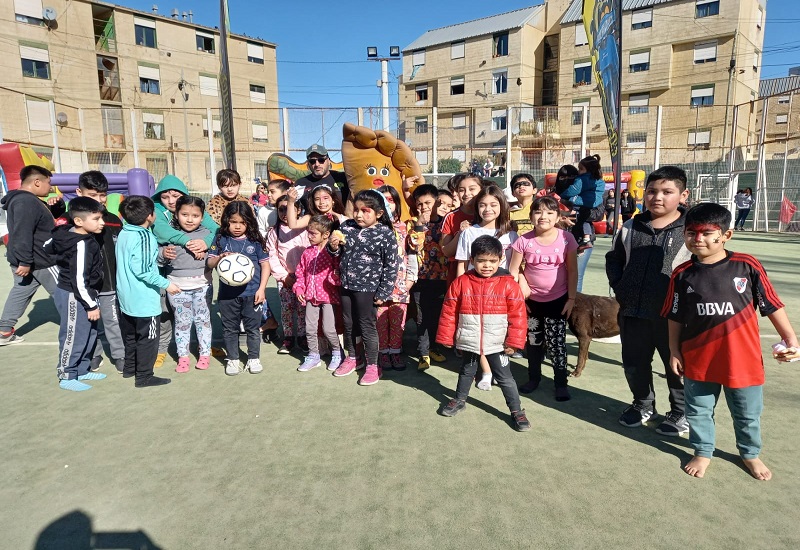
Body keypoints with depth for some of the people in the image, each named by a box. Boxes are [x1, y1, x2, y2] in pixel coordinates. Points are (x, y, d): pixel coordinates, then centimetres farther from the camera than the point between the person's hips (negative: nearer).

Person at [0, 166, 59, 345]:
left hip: (31, 260, 11)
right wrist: (25, 261, -29)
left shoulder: (23, 199, 15)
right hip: (39, 261, -11)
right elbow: (23, 234, -29)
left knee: (21, 292, 15)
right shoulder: (27, 202, -22)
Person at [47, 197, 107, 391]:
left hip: (82, 295, 10)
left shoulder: (69, 234, 4)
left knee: (89, 334, 19)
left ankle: (81, 370, 31)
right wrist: (92, 305, -19)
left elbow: (49, 246, 23)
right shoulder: (82, 244, -25)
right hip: (74, 297, -10)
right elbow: (79, 280, -26)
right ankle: (66, 377, 17)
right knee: (74, 338, 3)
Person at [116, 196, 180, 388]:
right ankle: (144, 376, 10)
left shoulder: (123, 233, 6)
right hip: (144, 300, -9)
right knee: (148, 338, 3)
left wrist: (159, 255, 17)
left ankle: (129, 367, 35)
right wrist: (166, 284, -20)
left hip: (126, 298, 9)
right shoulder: (144, 237, -20)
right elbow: (142, 269, -25)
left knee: (130, 335, 22)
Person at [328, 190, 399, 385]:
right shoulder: (346, 227, -1)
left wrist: (383, 292, -12)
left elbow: (391, 266, -12)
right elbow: (338, 252, 11)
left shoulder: (385, 234, -14)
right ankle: (352, 358, 38)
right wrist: (333, 246, -13)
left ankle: (372, 366, 20)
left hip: (368, 288, -5)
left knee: (367, 326, 5)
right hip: (346, 284, 5)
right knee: (348, 324, 18)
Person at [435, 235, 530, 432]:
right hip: (469, 342, 2)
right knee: (466, 372, 24)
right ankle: (459, 400, 44)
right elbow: (449, 312, -2)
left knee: (504, 377, 8)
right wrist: (446, 337, 0)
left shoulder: (508, 284, -11)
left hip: (496, 343, -2)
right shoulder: (461, 283, -7)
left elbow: (517, 315, -8)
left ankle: (517, 410, 22)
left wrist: (514, 341, -9)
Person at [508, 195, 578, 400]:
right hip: (532, 299, 2)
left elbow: (572, 271, -4)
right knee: (533, 341, 15)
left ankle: (561, 383, 19)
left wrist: (571, 298, -5)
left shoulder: (566, 238, -10)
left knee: (556, 343, 1)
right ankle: (533, 378, 33)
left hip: (558, 300, -1)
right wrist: (519, 294, -10)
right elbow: (513, 270, -5)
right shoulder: (524, 240, -10)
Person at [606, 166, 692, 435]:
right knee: (634, 363, 16)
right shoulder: (630, 227, 4)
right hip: (632, 311, 4)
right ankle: (642, 405, 38)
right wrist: (619, 288, 6)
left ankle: (681, 412, 32)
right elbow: (613, 260, 16)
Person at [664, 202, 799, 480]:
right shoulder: (682, 274, -6)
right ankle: (702, 452, 36)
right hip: (698, 360, 1)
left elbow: (772, 306, -1)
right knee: (699, 411, 15)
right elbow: (675, 318, 1)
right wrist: (674, 351, 1)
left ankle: (750, 454, 42)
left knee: (748, 414, 18)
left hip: (742, 359, 0)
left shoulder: (747, 266, -9)